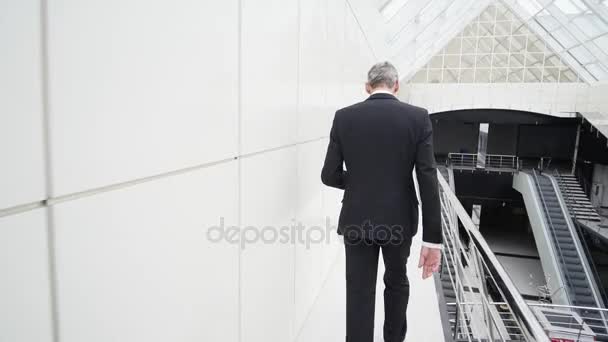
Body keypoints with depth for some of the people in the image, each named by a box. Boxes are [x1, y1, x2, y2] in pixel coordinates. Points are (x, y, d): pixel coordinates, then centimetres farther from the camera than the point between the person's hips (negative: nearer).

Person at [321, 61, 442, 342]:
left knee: (359, 297, 8)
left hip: (357, 220, -1)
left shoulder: (344, 117, -5)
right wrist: (432, 238, -8)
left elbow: (329, 176, -5)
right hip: (399, 219, 1)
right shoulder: (418, 118, -7)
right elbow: (428, 181, -12)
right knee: (397, 281, 26)